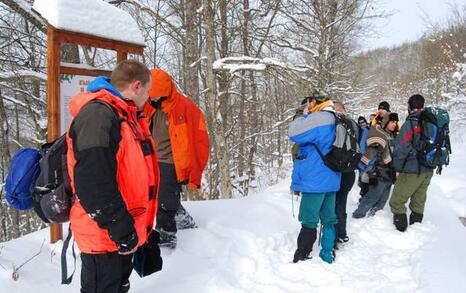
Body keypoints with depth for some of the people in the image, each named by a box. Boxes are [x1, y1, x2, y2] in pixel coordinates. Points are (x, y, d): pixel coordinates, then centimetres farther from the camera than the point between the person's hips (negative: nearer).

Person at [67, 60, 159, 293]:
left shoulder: (126, 116, 12)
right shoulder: (97, 114, -21)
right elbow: (93, 184, -28)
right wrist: (122, 230, -22)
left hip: (123, 235, 10)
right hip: (104, 238, -10)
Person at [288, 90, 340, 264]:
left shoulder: (318, 118, -16)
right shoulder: (334, 121, 14)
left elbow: (293, 132, -15)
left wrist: (303, 116, -2)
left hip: (315, 180, -9)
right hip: (331, 179, 9)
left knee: (309, 221, -3)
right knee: (328, 218, 14)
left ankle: (301, 258, 4)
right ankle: (328, 254, 24)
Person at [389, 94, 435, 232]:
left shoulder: (410, 124, -16)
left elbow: (401, 148, -17)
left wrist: (398, 167, -4)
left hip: (412, 170, -7)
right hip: (428, 170, 8)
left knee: (397, 201, 0)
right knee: (419, 201, 16)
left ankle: (401, 230, 1)